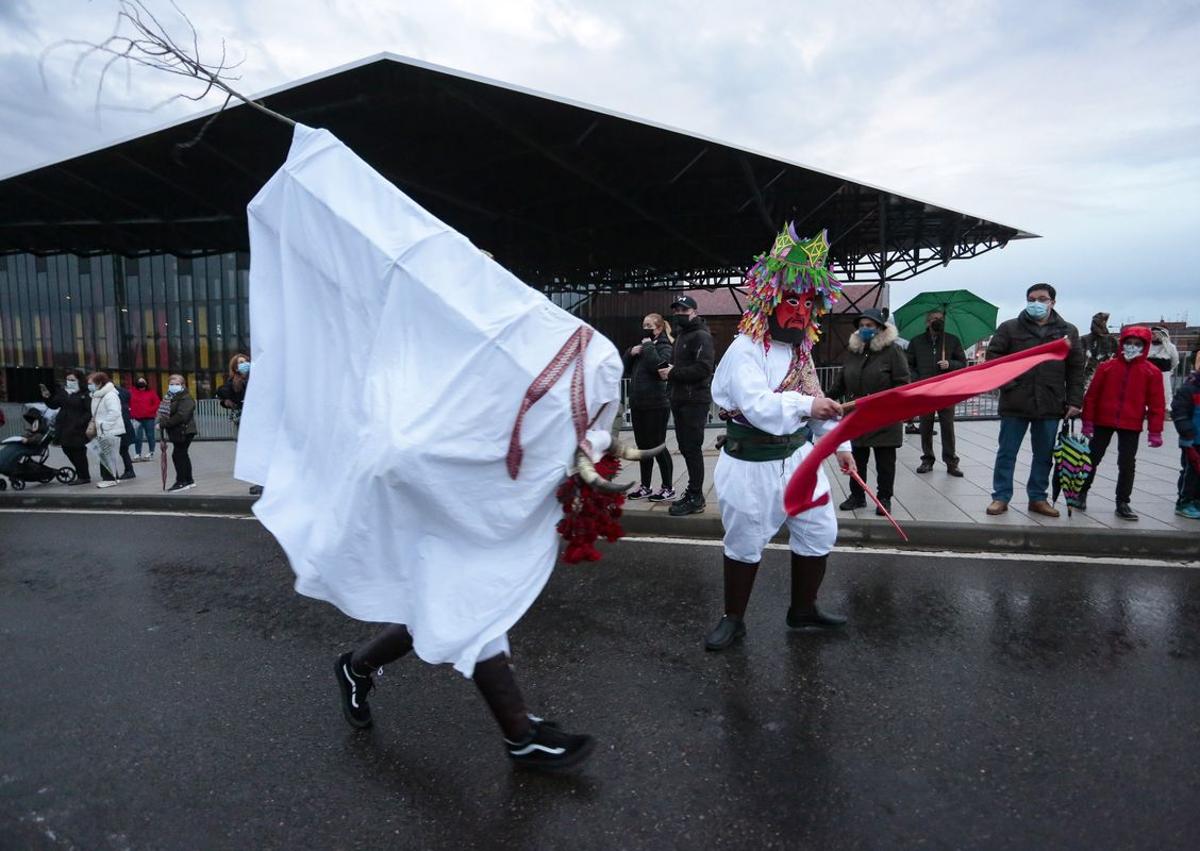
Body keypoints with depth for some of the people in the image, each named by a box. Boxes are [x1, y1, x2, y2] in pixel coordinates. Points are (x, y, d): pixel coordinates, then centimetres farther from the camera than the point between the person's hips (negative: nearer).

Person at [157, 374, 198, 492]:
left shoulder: (186, 398, -14)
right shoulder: (169, 397, 15)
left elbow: (181, 416, -24)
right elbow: (164, 413, 16)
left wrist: (164, 424, -21)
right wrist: (162, 423, -4)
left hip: (184, 432, -9)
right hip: (177, 432, 9)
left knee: (178, 455, -8)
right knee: (182, 455, 15)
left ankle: (181, 482, -1)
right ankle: (189, 480, 24)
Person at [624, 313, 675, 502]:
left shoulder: (664, 347, -6)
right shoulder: (643, 346, 18)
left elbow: (656, 365, -26)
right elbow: (625, 369, 17)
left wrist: (648, 344, -16)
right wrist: (631, 353, 0)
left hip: (656, 406, -8)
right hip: (638, 405, 8)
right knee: (643, 447, 12)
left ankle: (668, 488, 7)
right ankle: (645, 487, 21)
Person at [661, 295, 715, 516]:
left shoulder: (701, 336, -8)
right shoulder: (681, 335, 22)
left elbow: (704, 368, -20)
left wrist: (673, 373, -15)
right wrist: (667, 370, 1)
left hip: (695, 401, -9)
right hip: (680, 400, 9)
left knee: (692, 448, -7)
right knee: (685, 448, 12)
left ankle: (695, 498, -1)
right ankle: (693, 492, 22)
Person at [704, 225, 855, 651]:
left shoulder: (801, 350, 10)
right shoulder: (745, 350, -18)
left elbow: (816, 404, 17)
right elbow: (756, 406, -30)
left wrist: (839, 444, 13)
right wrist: (806, 405, -35)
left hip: (798, 458, 8)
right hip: (752, 465, -8)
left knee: (819, 531, 13)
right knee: (745, 544, 5)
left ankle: (803, 610, 33)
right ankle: (733, 619, 25)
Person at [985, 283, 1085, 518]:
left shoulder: (1068, 331, 8)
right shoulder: (1010, 328, 1)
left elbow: (1076, 369, 8)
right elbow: (993, 356, 1)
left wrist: (1074, 401, 1)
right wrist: (1005, 384, -10)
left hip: (1050, 406, 2)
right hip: (1015, 403, -2)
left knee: (1044, 454, 11)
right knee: (1006, 453, 3)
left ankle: (1038, 498, 23)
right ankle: (1001, 497, 12)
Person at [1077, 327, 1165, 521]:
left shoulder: (1152, 372, -1)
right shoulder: (1107, 366, -2)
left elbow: (1157, 404, 0)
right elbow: (1092, 395, 1)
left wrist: (1155, 432, -2)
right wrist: (1087, 421, 0)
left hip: (1131, 426, 0)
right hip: (1103, 422, 0)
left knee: (1127, 464, 4)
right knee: (1093, 458, 9)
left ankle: (1122, 503, 14)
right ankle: (1081, 493, 24)